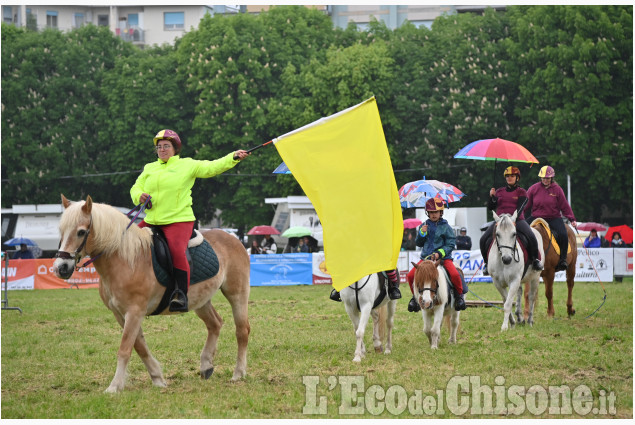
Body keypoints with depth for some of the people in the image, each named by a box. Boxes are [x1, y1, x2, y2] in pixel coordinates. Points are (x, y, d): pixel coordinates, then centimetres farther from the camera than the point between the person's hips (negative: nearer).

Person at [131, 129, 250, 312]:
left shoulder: (187, 165, 6)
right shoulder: (149, 168, 19)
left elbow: (211, 167, 1)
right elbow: (135, 188, 20)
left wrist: (234, 157, -11)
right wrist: (140, 195, -4)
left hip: (179, 220, -6)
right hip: (151, 221, 6)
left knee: (177, 251, -29)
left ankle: (181, 295, -28)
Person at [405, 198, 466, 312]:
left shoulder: (446, 227, 0)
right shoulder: (424, 225, 11)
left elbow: (450, 244, -3)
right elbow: (418, 243, 14)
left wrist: (439, 253, -17)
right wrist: (421, 233, -6)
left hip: (443, 257, -3)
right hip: (426, 257, 4)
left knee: (455, 274, -28)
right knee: (411, 275, -13)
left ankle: (459, 295, -2)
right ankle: (415, 296, 12)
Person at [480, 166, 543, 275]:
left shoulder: (521, 192, 7)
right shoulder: (499, 192, 16)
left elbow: (520, 207, -7)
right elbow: (491, 207, 11)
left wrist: (514, 219, -24)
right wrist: (492, 197, -8)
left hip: (517, 220, -2)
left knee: (531, 237, -27)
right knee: (483, 240, -16)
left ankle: (534, 259, -5)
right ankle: (487, 262, 4)